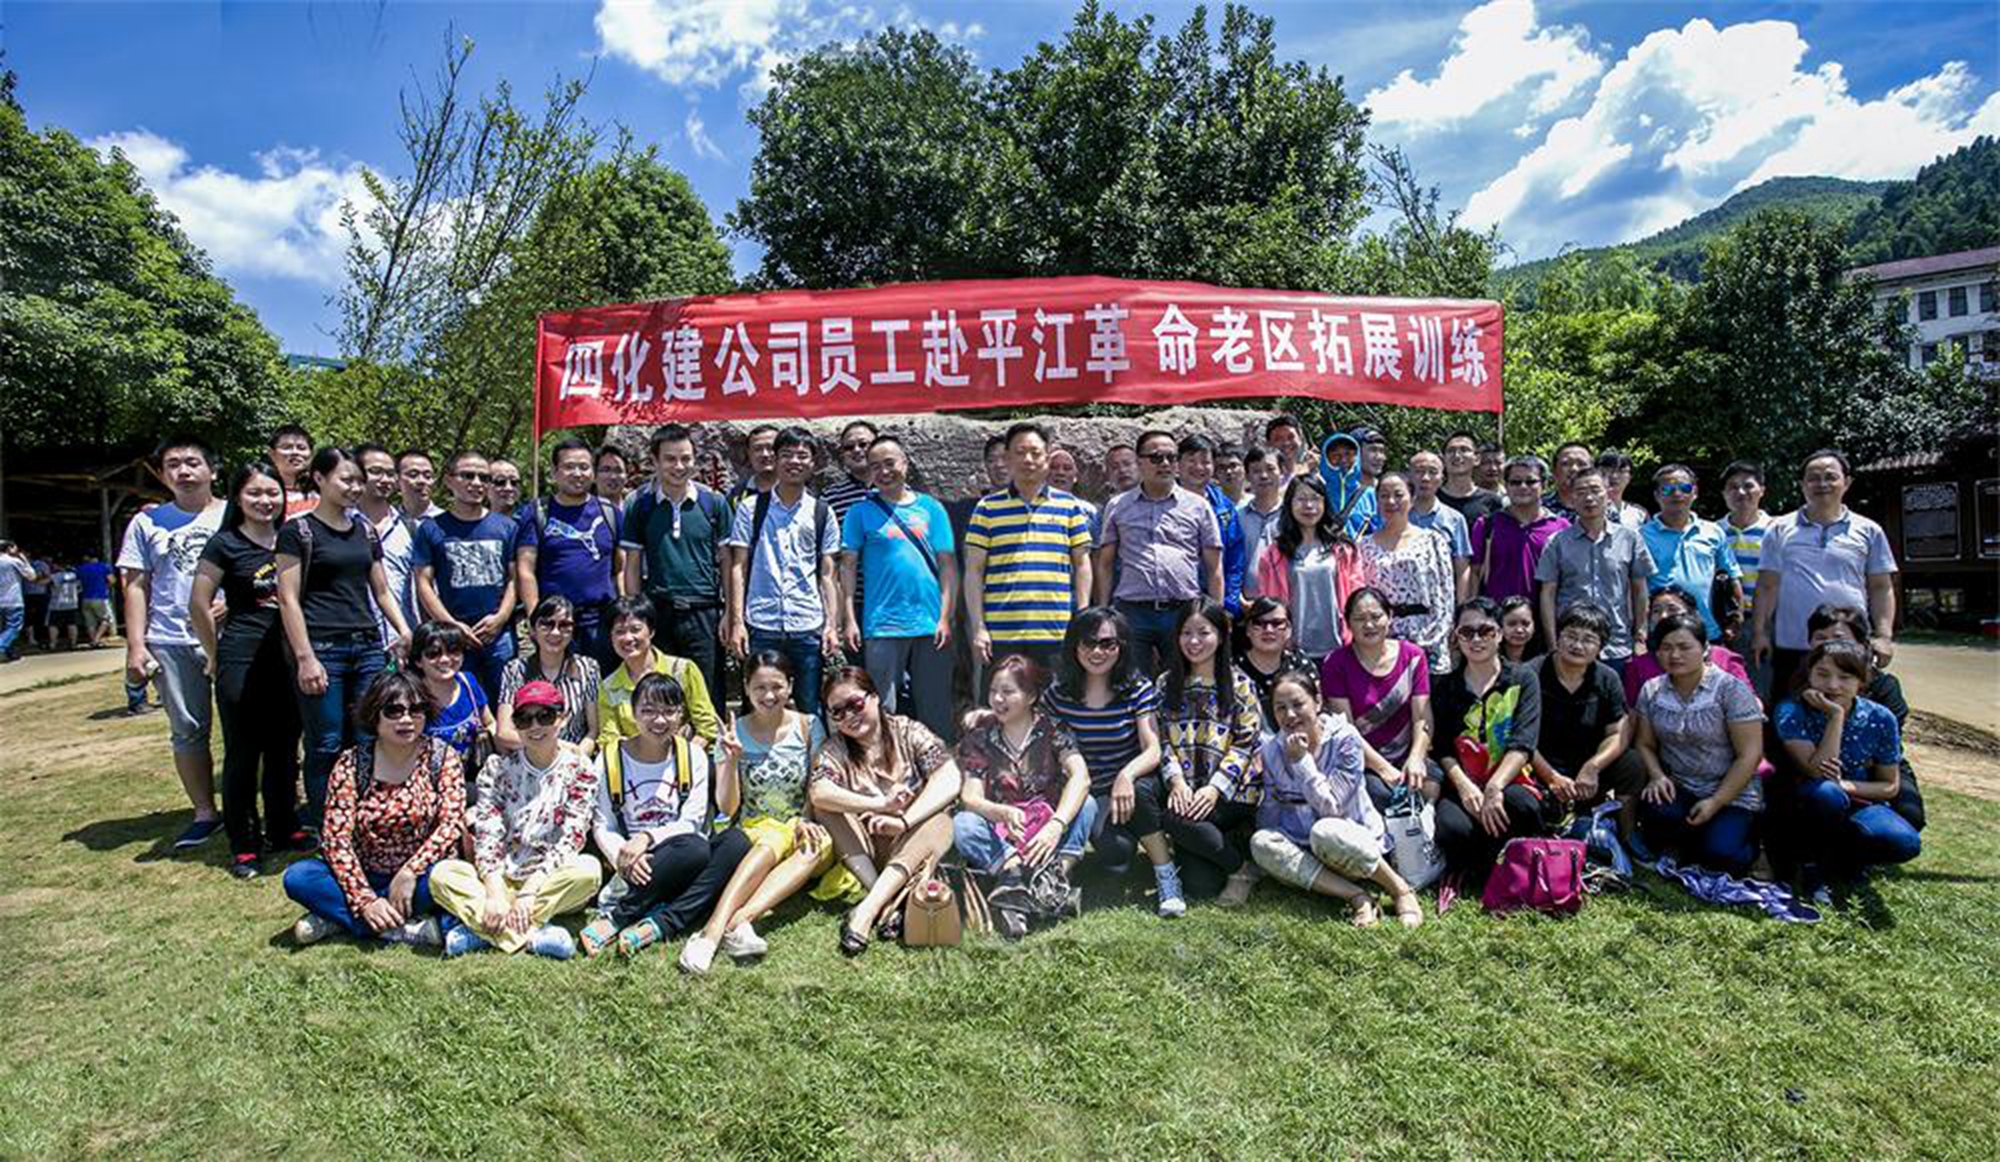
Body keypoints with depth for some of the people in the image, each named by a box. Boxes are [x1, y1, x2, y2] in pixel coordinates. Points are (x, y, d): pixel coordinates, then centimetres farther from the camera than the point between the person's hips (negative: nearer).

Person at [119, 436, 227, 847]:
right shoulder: (148, 523, 11)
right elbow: (136, 587, 8)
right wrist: (136, 645, 0)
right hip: (171, 642, 2)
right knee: (187, 730, 7)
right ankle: (205, 813, 18)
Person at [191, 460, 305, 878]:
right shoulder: (225, 544, -4)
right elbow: (199, 605, -2)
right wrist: (217, 655, 3)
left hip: (288, 658, 4)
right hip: (242, 661, -4)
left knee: (285, 749, 12)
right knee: (242, 753, 3)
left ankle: (284, 829, 26)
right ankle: (243, 846, 13)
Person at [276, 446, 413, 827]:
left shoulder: (365, 531, 15)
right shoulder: (298, 531, -1)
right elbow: (288, 598, -5)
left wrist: (404, 631, 5)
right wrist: (305, 657, -11)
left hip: (368, 646, 5)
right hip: (322, 648, -5)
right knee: (326, 746, 0)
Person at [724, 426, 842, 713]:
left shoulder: (822, 513, 10)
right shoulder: (751, 509, 7)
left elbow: (828, 575, 9)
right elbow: (738, 568, 5)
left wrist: (832, 625, 0)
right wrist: (736, 622, -3)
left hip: (809, 627, 1)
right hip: (761, 626, -1)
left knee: (811, 711, 5)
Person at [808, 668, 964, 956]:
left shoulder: (909, 732, -4)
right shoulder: (834, 749, -1)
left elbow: (950, 779, -19)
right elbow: (818, 792, -24)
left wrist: (903, 820, -33)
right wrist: (881, 805, -38)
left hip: (914, 845, -1)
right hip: (864, 851, 1)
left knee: (941, 821, -31)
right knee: (825, 806, -22)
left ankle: (867, 909, -39)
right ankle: (886, 901, -31)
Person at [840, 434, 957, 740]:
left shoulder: (931, 508, 9)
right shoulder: (862, 512, 5)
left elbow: (948, 566, 6)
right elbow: (848, 567, 3)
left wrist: (945, 617, -2)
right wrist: (850, 620, -4)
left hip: (931, 626, 2)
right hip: (881, 626, -2)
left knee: (936, 712, 8)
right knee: (882, 711, 2)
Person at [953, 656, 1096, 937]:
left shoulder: (1051, 729, -4)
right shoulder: (979, 739, -1)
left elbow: (1081, 777, -21)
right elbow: (971, 797, -13)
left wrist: (1056, 826, -37)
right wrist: (1004, 813, -36)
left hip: (1047, 832, -1)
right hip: (1002, 838, 1)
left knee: (1086, 804, -25)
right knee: (962, 825, -27)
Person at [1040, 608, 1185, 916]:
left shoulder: (1138, 690, -6)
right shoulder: (1059, 695, -1)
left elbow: (1153, 751, -15)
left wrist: (1126, 776, -35)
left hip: (1134, 784, 0)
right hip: (1091, 793, 0)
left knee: (1140, 789, -37)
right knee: (1112, 850, -30)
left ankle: (1167, 878, -16)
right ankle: (1125, 839, 10)